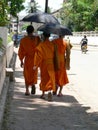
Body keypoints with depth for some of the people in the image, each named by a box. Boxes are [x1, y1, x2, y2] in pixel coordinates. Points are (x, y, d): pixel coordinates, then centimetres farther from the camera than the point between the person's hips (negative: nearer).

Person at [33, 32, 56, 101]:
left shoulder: (41, 45, -11)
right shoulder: (52, 45, -3)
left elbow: (38, 55, -12)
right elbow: (54, 55, 5)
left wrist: (36, 65, -8)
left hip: (44, 64, -1)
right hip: (51, 64, 1)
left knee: (44, 78, 12)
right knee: (50, 78, 4)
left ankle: (43, 93, 20)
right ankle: (49, 92, -18)